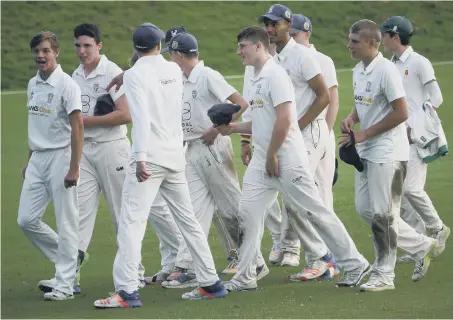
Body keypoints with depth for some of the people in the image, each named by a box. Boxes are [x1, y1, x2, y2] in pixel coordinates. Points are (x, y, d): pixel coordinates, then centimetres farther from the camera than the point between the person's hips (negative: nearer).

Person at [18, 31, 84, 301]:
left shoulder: (66, 85, -11)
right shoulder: (33, 84, 12)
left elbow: (77, 127, -15)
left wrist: (74, 168, -19)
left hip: (61, 157, -8)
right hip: (38, 158, 8)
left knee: (66, 223, -5)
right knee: (27, 219, 5)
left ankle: (65, 285, -2)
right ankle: (67, 261, 23)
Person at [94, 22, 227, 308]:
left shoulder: (135, 74, -7)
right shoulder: (174, 70, 10)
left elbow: (141, 117, -19)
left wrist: (140, 158, -25)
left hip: (150, 157, -6)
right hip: (176, 156, 6)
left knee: (132, 221, -9)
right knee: (188, 220, 14)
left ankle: (127, 291, -17)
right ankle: (211, 283, 16)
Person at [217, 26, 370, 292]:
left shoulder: (275, 75, -14)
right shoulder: (252, 80, 15)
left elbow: (284, 119, -21)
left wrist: (272, 156, -17)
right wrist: (234, 128, 7)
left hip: (287, 159, -9)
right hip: (262, 160, 9)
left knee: (315, 211, -4)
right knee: (249, 212, 2)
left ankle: (354, 264, 6)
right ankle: (245, 278, 6)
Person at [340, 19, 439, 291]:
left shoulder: (386, 70, -18)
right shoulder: (359, 71, 9)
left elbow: (401, 113, -19)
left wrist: (364, 134, -18)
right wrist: (351, 119, 1)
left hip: (387, 153, -10)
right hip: (366, 152, 10)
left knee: (382, 214, -5)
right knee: (365, 209, 11)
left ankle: (383, 276, 4)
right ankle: (422, 245, 23)